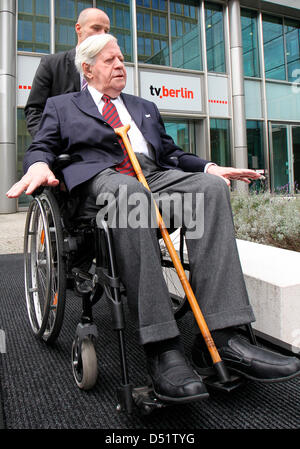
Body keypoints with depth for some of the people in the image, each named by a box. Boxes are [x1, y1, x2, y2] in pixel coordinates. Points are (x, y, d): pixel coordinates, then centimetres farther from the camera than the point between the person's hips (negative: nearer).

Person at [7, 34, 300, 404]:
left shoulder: (145, 108, 35)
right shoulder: (61, 106, 26)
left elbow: (170, 153, 29)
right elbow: (41, 148, 14)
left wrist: (208, 167, 9)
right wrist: (38, 164, -13)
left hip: (155, 175, 4)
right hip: (100, 176, -3)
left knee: (211, 186, -27)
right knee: (128, 192, -40)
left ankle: (220, 338, -34)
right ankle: (162, 348, -41)